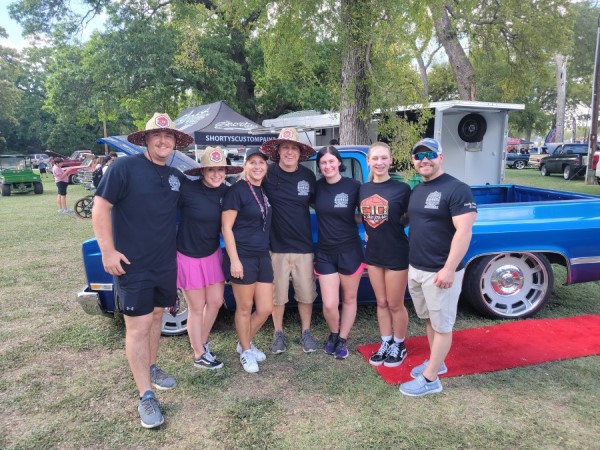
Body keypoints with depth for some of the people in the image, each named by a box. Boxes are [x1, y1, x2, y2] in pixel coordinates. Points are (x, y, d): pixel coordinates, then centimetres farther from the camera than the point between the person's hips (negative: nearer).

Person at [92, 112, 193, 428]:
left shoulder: (176, 176, 6)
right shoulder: (124, 167, -12)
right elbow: (100, 207, -12)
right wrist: (108, 251, -17)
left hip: (166, 262, 6)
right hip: (132, 264, -6)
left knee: (156, 316, 18)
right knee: (138, 326, -1)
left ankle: (150, 368, 39)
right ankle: (146, 397, 8)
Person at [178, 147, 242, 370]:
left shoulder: (225, 191, -4)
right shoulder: (187, 188, -21)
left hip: (213, 254, 5)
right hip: (189, 256, -5)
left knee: (216, 301, 15)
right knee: (197, 308, 7)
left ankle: (202, 342, 40)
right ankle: (200, 355, 27)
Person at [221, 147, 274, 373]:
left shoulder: (265, 191, 11)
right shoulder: (236, 190, -9)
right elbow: (226, 227, -13)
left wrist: (265, 251, 11)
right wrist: (234, 260, -17)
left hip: (263, 256, 7)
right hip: (242, 257, -7)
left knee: (266, 308, 10)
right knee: (245, 308, 7)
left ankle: (245, 343, 34)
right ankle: (246, 351, 28)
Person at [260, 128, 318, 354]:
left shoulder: (308, 175, 2)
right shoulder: (268, 173, -9)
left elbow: (315, 203, 15)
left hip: (303, 245, 2)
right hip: (277, 245, -2)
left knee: (306, 293, 12)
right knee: (277, 294, 10)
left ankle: (306, 331, 32)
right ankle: (279, 333, 30)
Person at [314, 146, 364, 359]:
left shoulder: (354, 186, -8)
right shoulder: (317, 187, -1)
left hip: (350, 251, -1)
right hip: (325, 252, 1)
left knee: (349, 299, 12)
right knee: (329, 304, 0)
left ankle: (342, 340, 31)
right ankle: (333, 334, 30)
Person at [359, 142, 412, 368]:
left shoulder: (402, 188, -13)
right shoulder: (363, 189, 2)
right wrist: (370, 234, 4)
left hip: (397, 254, -4)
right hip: (373, 253, 5)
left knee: (395, 304, 8)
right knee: (381, 303, 16)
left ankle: (399, 345, 29)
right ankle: (385, 343, 32)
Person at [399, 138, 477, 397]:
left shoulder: (456, 189, -14)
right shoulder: (416, 191, 11)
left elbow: (464, 232, -20)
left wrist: (449, 269, -24)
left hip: (440, 272, -8)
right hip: (415, 269, 8)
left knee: (442, 325, 5)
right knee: (429, 320, 20)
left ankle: (430, 379, 13)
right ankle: (436, 362, 37)